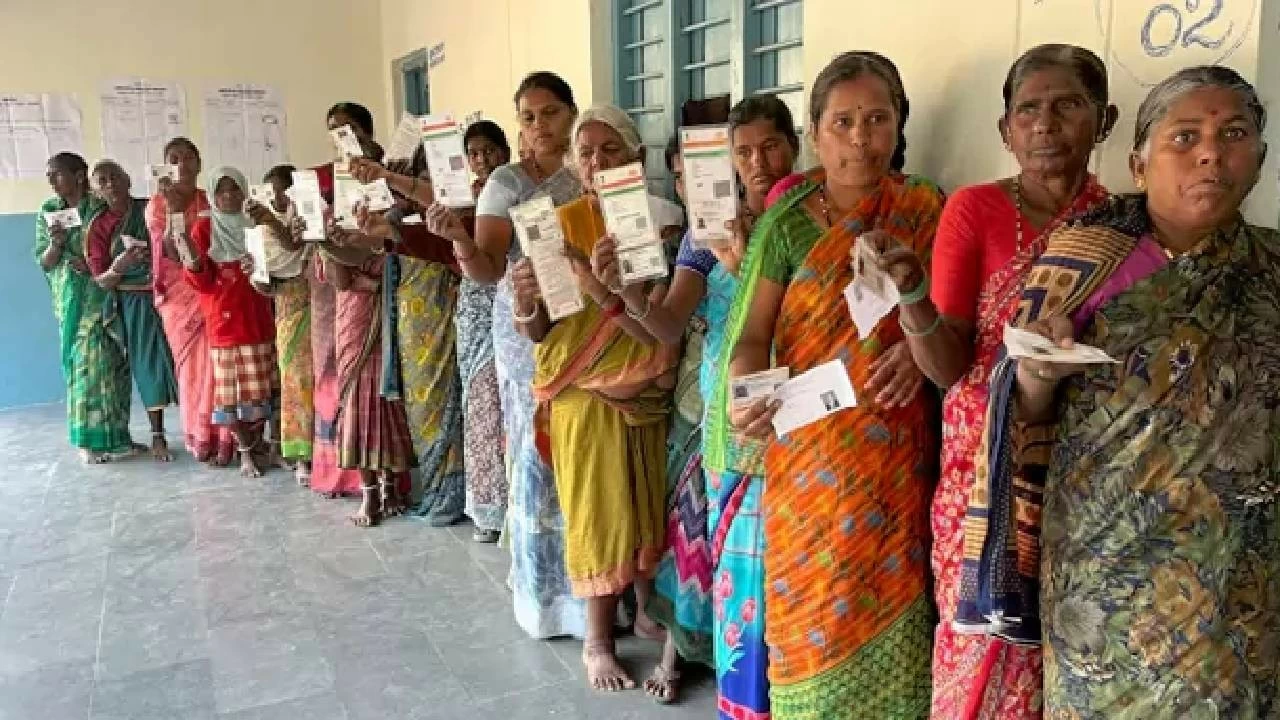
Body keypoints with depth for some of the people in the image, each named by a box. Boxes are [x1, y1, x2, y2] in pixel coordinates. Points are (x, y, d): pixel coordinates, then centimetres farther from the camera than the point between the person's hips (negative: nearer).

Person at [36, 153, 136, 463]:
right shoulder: (48, 212, 6)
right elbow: (44, 264, 5)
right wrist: (56, 243, -14)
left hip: (103, 296, -1)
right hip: (71, 300, 1)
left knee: (110, 363, 0)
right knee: (84, 364, -1)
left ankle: (113, 434, 11)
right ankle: (90, 438, 5)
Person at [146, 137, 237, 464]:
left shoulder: (212, 200, 6)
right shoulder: (157, 204, 1)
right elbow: (173, 253, -14)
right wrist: (174, 209, -23)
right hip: (179, 294, -1)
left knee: (217, 362, -6)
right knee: (192, 364, 4)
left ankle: (221, 437, 2)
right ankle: (199, 436, 16)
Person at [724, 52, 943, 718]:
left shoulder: (926, 213, 2)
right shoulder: (786, 221, -2)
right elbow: (753, 335, -5)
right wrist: (747, 396, -26)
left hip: (895, 451, 1)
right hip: (810, 452, -1)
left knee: (886, 603, 7)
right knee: (813, 609, 7)